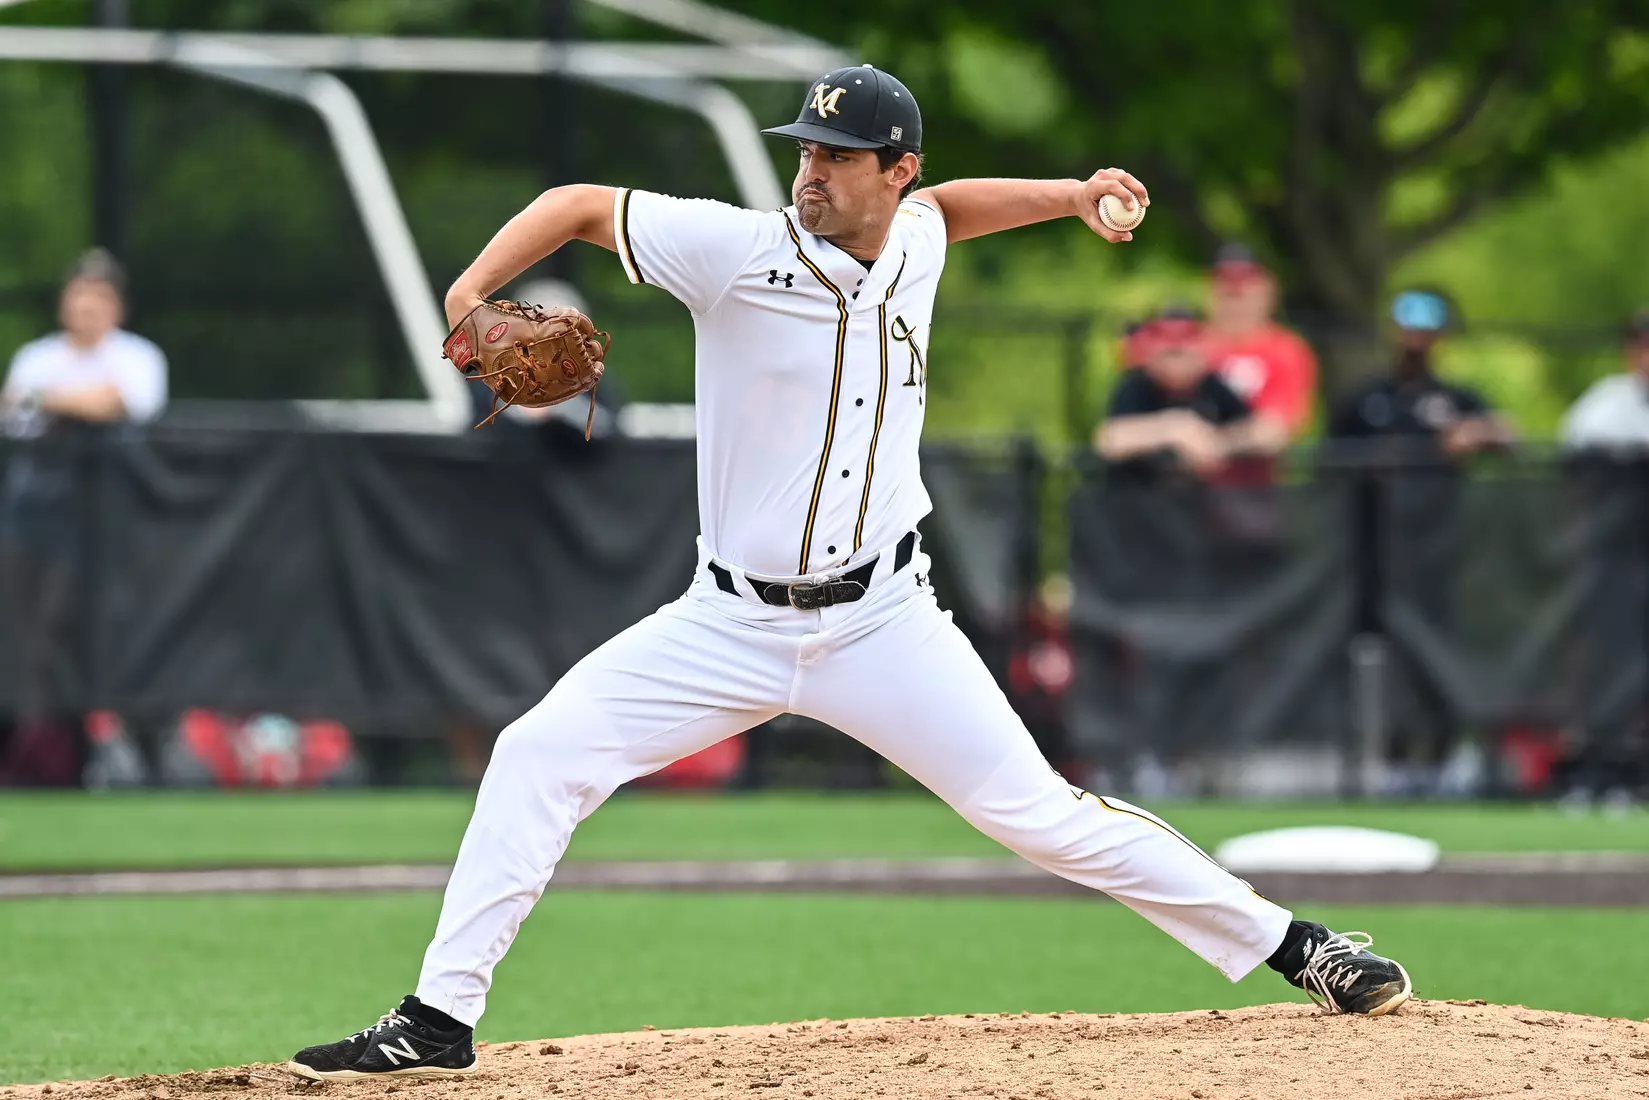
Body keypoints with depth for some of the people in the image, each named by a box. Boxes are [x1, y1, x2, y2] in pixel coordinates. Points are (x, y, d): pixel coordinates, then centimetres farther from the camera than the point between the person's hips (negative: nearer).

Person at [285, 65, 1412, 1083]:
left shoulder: (915, 242, 0)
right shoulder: (740, 251, -13)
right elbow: (581, 203, -7)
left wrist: (1071, 194, 18)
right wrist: (471, 290, -21)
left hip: (882, 622, 1)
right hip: (730, 624, -1)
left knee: (1039, 812, -5)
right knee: (539, 755, -13)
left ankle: (1284, 942, 7)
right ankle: (439, 1023, -7)